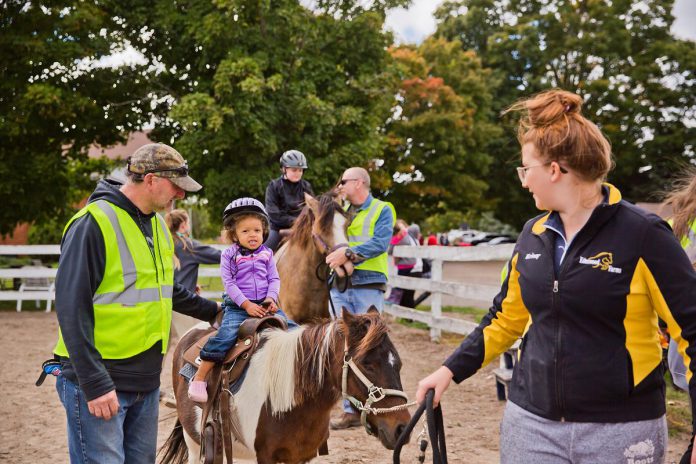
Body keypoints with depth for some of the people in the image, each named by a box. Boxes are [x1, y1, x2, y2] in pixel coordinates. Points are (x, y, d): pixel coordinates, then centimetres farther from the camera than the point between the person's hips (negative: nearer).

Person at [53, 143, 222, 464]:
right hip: (99, 383, -8)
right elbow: (71, 308, -20)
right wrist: (95, 383, -23)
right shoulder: (94, 223, -16)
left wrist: (213, 311, 29)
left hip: (147, 382, 8)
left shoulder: (157, 225, 11)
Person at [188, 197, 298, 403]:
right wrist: (246, 304, -16)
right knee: (225, 335, -23)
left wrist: (271, 299, -12)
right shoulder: (229, 255, 0)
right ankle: (199, 378, -15)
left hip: (265, 305, 4)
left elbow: (274, 279, 8)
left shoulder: (266, 254, 10)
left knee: (292, 329, -7)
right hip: (237, 306, -4)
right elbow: (229, 283, -6)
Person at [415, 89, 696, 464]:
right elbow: (507, 317, 16)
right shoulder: (533, 235, 5)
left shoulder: (642, 235, -12)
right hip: (530, 420, 5)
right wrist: (451, 370, 11)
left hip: (620, 429, -5)